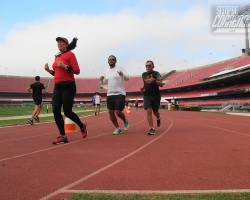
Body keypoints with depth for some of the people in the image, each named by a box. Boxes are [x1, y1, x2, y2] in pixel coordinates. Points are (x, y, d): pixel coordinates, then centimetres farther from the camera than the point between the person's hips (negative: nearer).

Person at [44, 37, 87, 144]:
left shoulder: (70, 54, -3)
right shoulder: (57, 57, 18)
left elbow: (77, 71, -10)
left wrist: (64, 66, -19)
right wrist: (48, 70, 9)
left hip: (68, 86, -7)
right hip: (57, 86, 7)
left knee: (67, 111, -6)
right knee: (55, 111, -4)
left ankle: (82, 126, 22)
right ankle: (63, 136, 6)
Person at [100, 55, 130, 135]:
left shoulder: (120, 69, -4)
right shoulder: (107, 71, 13)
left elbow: (127, 78, -16)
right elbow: (104, 82, 23)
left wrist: (122, 74, -38)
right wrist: (101, 79, -1)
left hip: (120, 94, -6)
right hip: (109, 94, 6)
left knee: (117, 112, -11)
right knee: (110, 112, 3)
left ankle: (125, 120, 22)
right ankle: (117, 128, 18)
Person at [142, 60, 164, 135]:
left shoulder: (156, 74, -4)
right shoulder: (144, 74, 6)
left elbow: (161, 84, -15)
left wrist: (154, 80, -30)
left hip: (156, 95, -1)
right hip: (147, 95, 1)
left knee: (155, 112, 11)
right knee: (149, 111, -12)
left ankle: (158, 118, 47)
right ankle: (151, 128, -8)